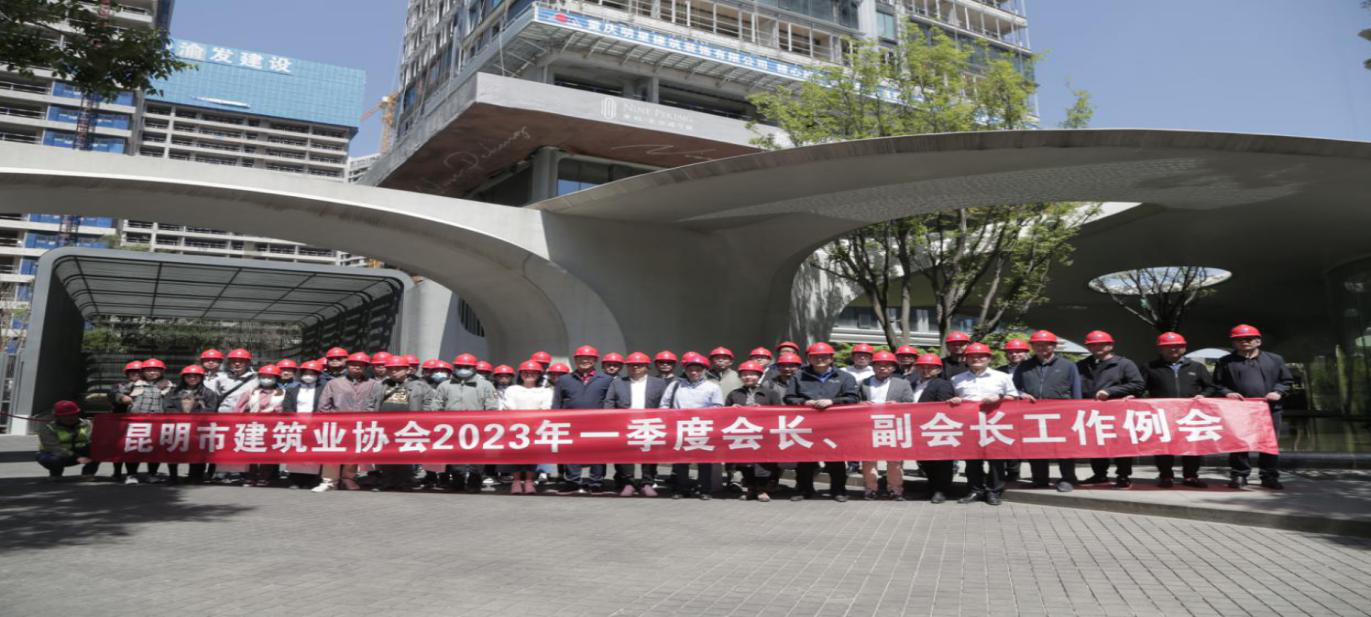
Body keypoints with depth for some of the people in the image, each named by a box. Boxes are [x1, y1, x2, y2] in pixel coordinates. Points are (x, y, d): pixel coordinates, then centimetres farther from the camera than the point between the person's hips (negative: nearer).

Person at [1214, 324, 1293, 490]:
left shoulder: (1275, 360, 14)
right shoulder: (1225, 362, 9)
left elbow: (1287, 380, 17)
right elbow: (1216, 384, 11)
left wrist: (1278, 392, -2)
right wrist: (1227, 393, -8)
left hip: (1269, 408, 1)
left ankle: (1270, 476, 14)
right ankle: (1239, 476, 8)